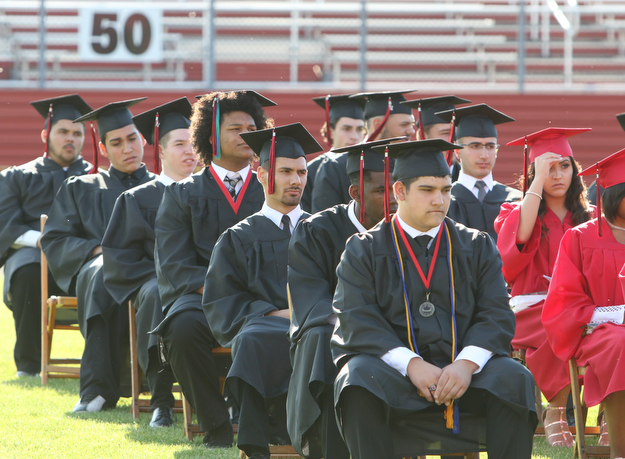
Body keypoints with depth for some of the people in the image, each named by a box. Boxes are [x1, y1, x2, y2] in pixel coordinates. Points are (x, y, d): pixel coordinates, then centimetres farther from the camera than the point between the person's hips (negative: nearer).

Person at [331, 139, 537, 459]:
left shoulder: (477, 247, 15)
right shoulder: (364, 250, 9)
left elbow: (496, 314, 4)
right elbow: (357, 321, -4)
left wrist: (467, 363, -17)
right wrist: (410, 364, -19)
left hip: (464, 368, 2)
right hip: (391, 366, -2)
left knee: (514, 380, -28)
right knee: (361, 376, -34)